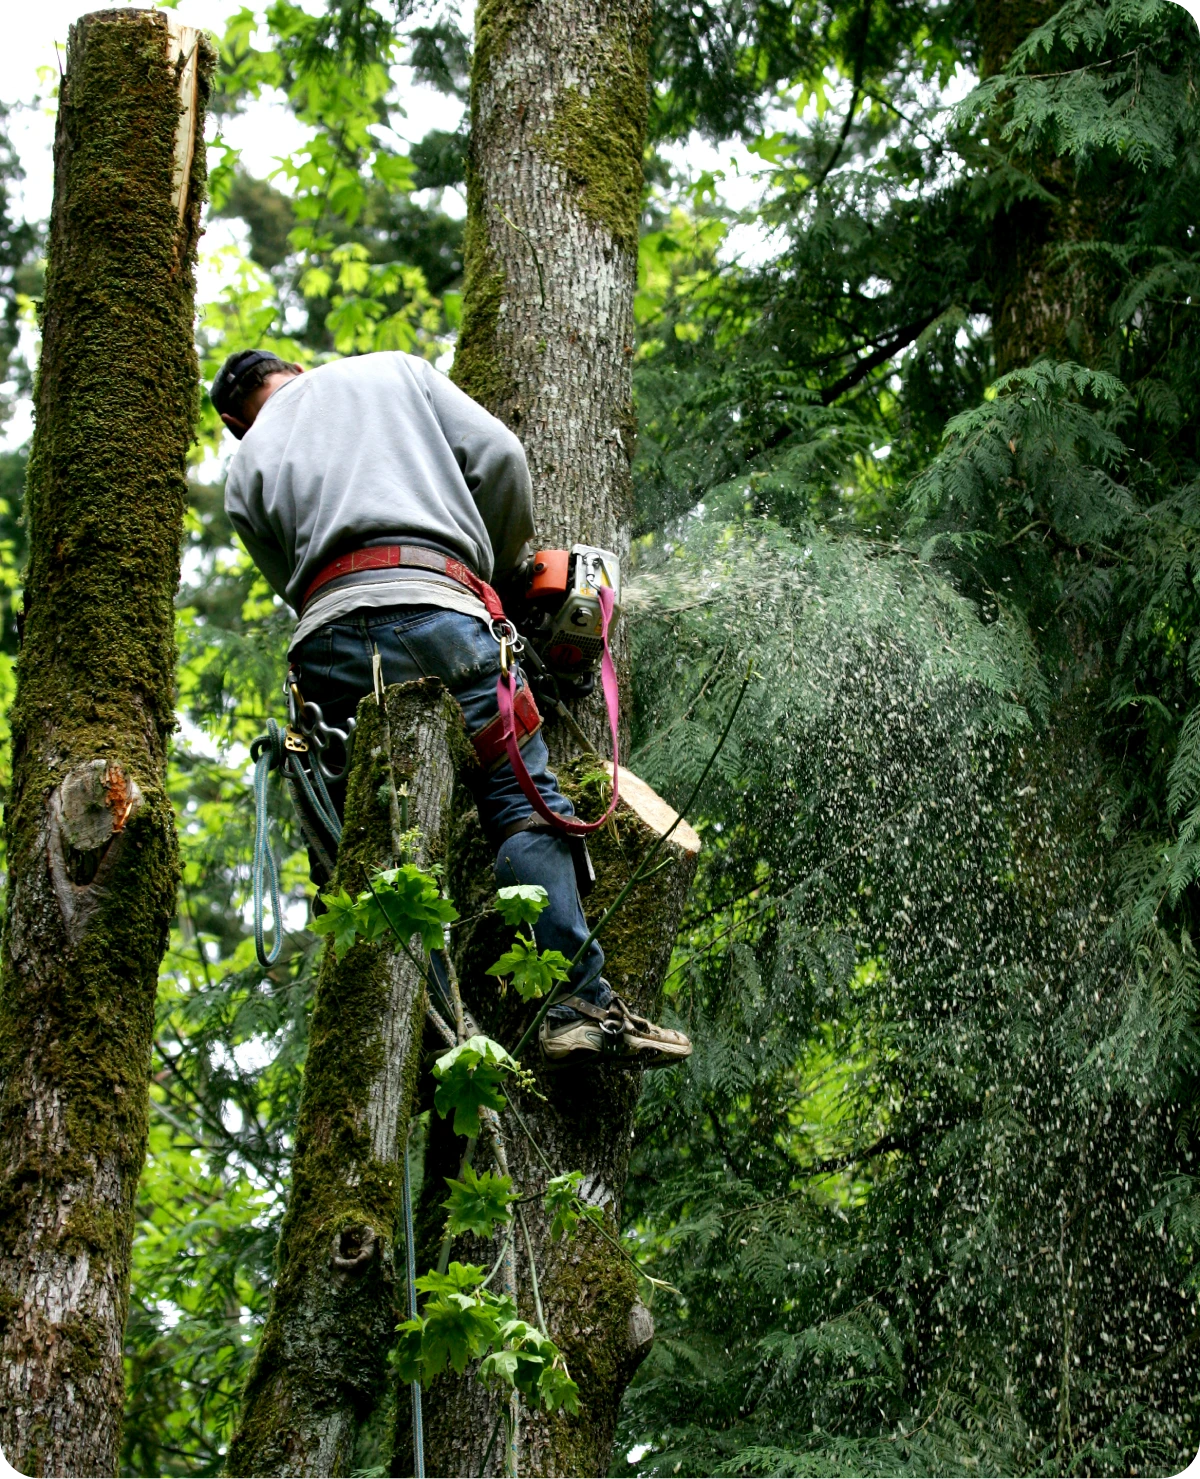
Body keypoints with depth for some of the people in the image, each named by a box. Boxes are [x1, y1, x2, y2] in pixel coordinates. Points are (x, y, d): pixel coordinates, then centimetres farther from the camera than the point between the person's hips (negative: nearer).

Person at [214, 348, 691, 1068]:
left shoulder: (247, 470, 28)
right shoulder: (393, 369, 25)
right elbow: (498, 455, 12)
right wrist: (508, 565, 25)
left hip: (326, 643, 2)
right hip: (433, 609, -2)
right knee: (525, 805, -5)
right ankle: (582, 1003, -20)